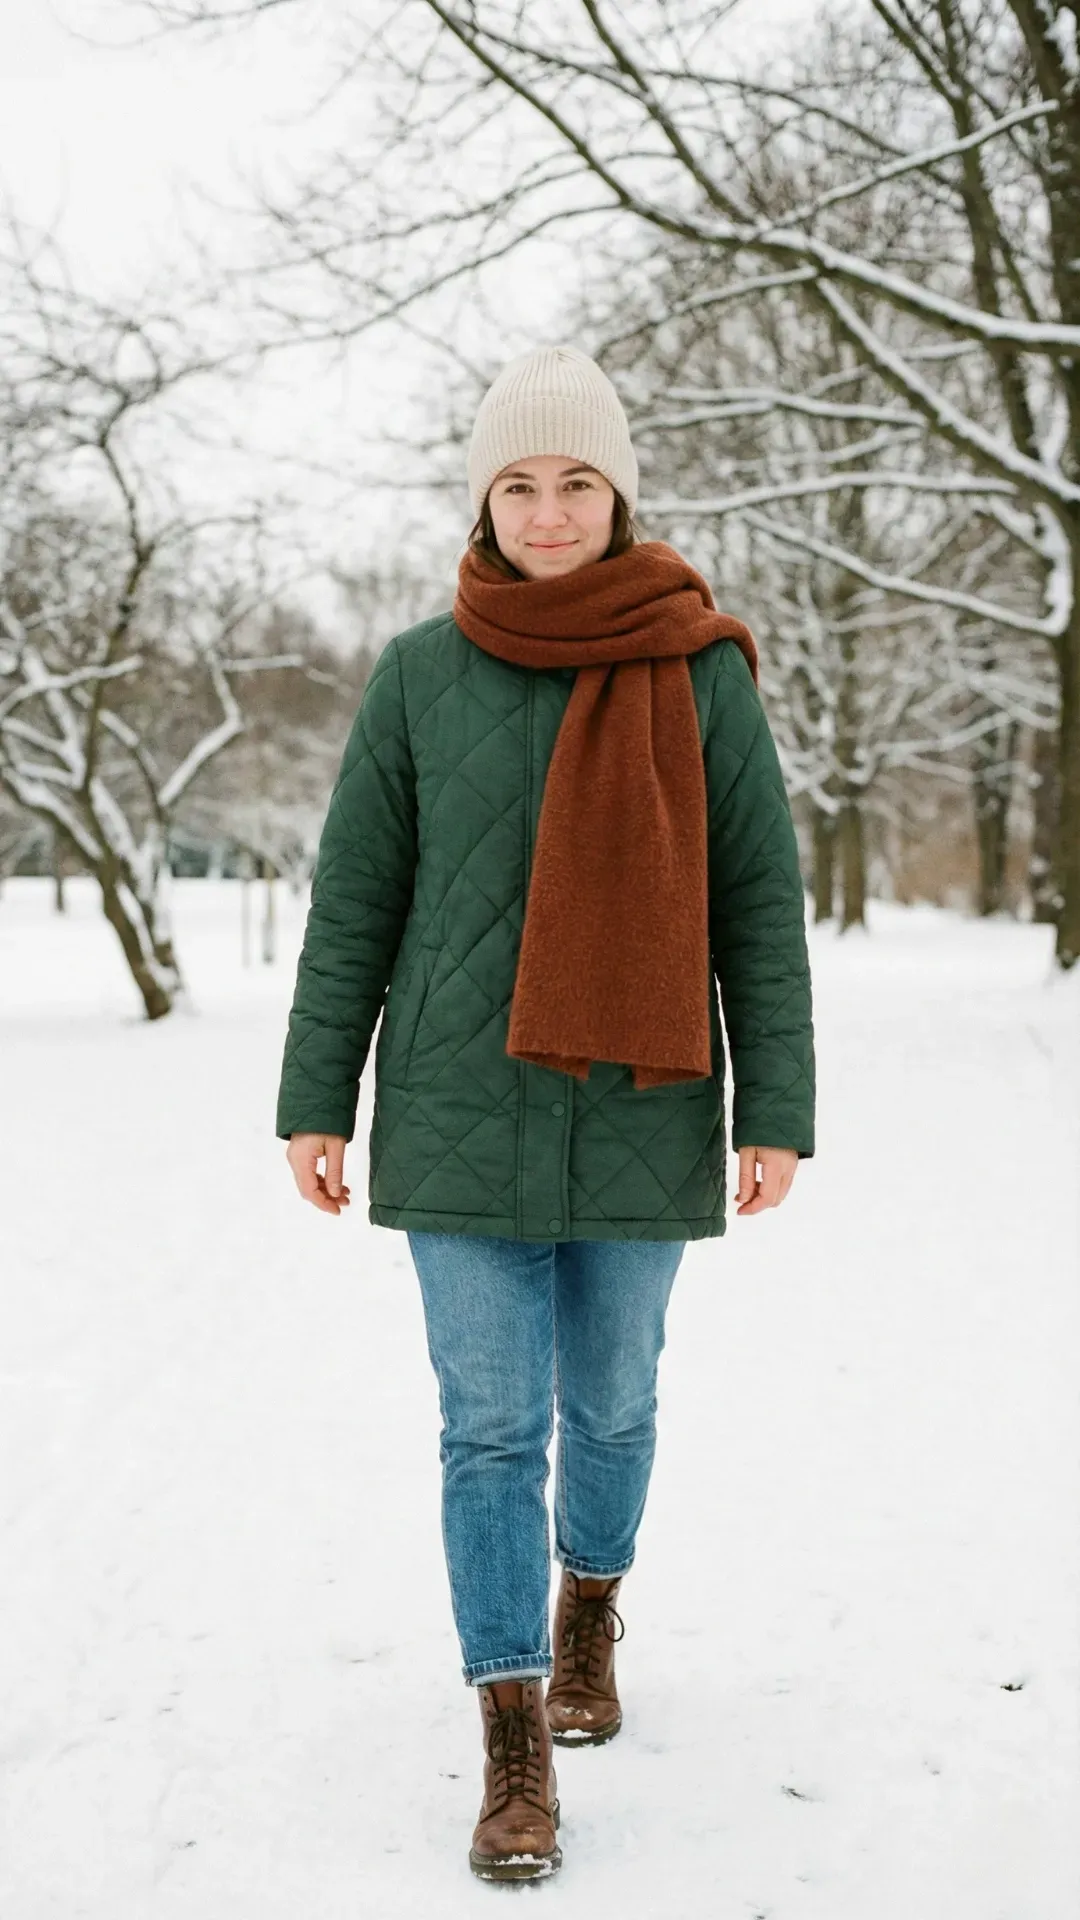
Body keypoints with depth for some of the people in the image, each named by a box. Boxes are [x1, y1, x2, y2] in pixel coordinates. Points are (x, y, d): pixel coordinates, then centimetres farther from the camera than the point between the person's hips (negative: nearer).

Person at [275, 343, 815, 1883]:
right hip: (464, 1117, 0)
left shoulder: (701, 670, 0)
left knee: (613, 1405, 15)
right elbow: (354, 898, 4)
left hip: (638, 1120, 1)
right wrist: (315, 1101, 1)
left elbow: (760, 900, 1)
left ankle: (591, 1604, 43)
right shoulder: (421, 675, 0)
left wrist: (777, 1112, -3)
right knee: (492, 1427, 0)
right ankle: (517, 1746, 9)